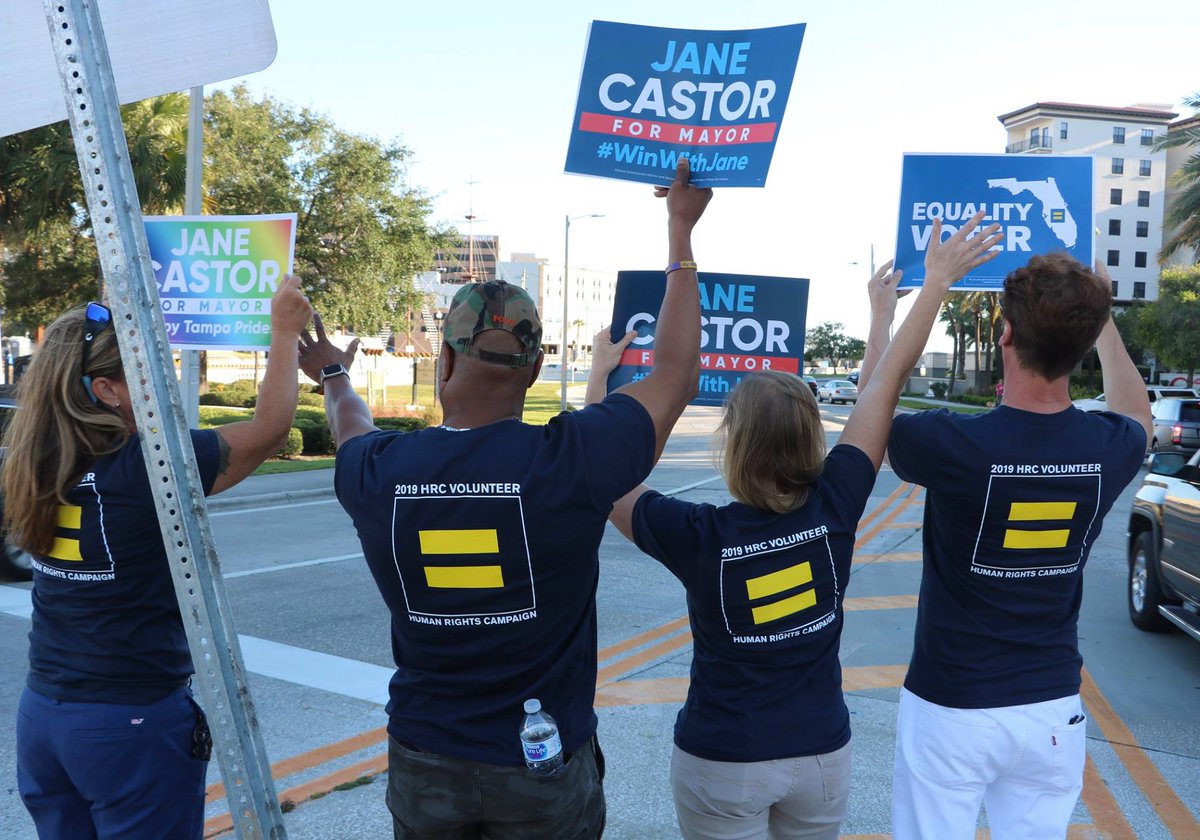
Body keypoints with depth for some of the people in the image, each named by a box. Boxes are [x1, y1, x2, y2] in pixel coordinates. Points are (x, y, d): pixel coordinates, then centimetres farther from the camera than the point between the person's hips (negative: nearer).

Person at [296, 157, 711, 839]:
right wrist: (680, 233, 5)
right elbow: (677, 373, -6)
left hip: (423, 765, 3)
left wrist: (334, 375, 38)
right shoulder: (569, 462, -22)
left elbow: (352, 430, 15)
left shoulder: (379, 472, -12)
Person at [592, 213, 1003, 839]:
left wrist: (600, 375, 1)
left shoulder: (697, 536, -24)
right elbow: (888, 381, -9)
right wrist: (937, 279, 0)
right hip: (823, 754, 3)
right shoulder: (833, 507, -18)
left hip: (721, 765, -3)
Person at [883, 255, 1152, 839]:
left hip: (951, 708, -3)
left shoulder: (953, 444, -24)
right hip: (1053, 710, 4)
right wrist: (1101, 318, 26)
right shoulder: (1110, 448, -11)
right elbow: (1135, 415, 17)